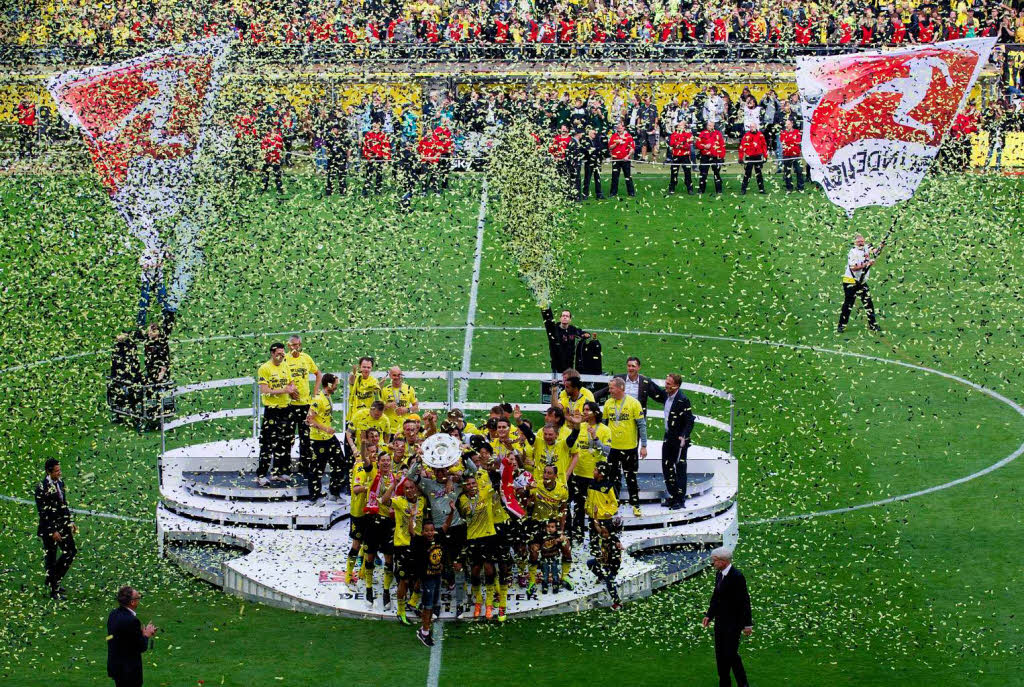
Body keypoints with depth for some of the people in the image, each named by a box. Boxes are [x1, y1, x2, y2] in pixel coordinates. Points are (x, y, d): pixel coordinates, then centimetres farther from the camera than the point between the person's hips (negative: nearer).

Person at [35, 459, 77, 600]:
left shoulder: (60, 482, 4)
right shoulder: (41, 488, -20)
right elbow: (43, 512, -19)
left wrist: (70, 522, 13)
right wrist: (52, 531, -19)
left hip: (63, 525, 8)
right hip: (49, 528, -8)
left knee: (71, 551, 12)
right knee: (50, 558, 4)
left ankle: (54, 579, 29)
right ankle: (54, 591, 15)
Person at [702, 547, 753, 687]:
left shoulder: (737, 576, -18)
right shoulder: (719, 574, 8)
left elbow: (744, 600, -16)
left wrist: (748, 624, -15)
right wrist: (709, 615, 6)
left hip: (734, 622, -8)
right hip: (721, 621, 8)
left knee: (731, 654, -9)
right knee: (720, 654, 10)